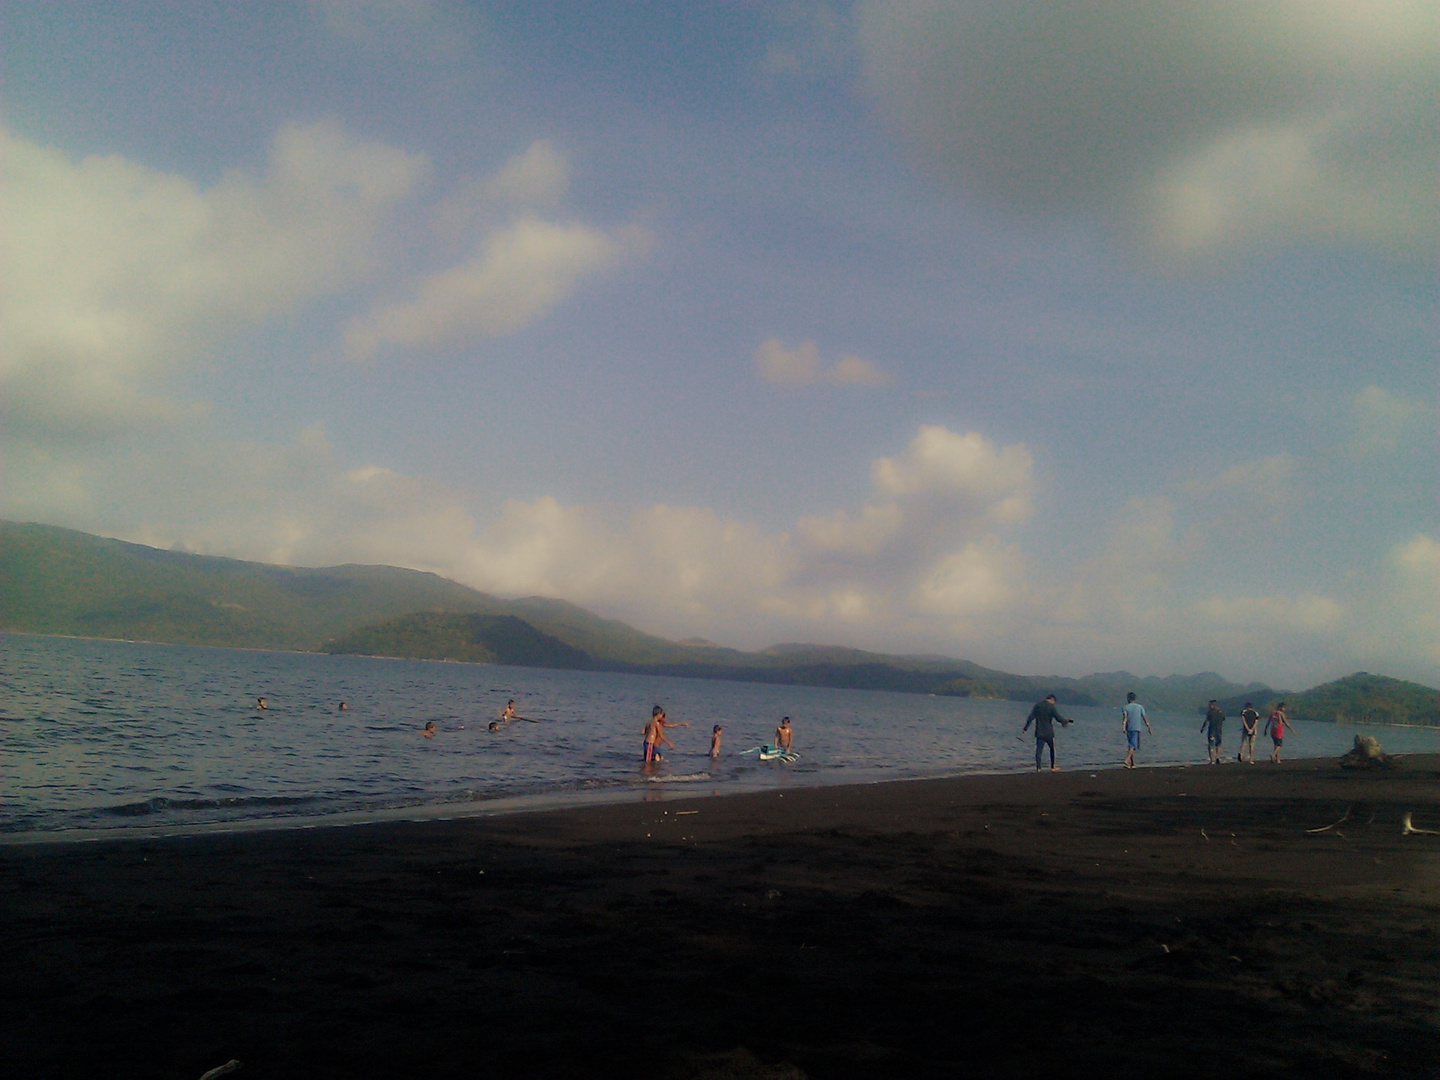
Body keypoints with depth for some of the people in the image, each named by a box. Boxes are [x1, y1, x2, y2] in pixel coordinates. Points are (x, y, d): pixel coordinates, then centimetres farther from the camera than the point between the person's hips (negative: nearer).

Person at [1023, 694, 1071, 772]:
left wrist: (1025, 728, 5)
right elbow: (1058, 718, -9)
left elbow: (1030, 717, 3)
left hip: (1039, 733, 3)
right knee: (1052, 749, 13)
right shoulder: (1051, 707, -8)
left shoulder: (1037, 705, 5)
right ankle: (1052, 767, 19)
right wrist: (1065, 722, 11)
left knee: (1038, 750, 3)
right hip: (1049, 733, -3)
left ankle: (1038, 768, -3)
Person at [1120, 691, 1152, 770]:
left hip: (1128, 729, 2)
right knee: (1132, 746, -8)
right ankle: (1126, 760, -28)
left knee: (1130, 746, 14)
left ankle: (1133, 764, 18)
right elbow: (1145, 718, 7)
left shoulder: (1125, 707, 3)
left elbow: (1125, 717, -14)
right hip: (1136, 728, -1)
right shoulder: (1140, 707, 7)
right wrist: (1149, 728, 16)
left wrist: (1123, 726, -27)